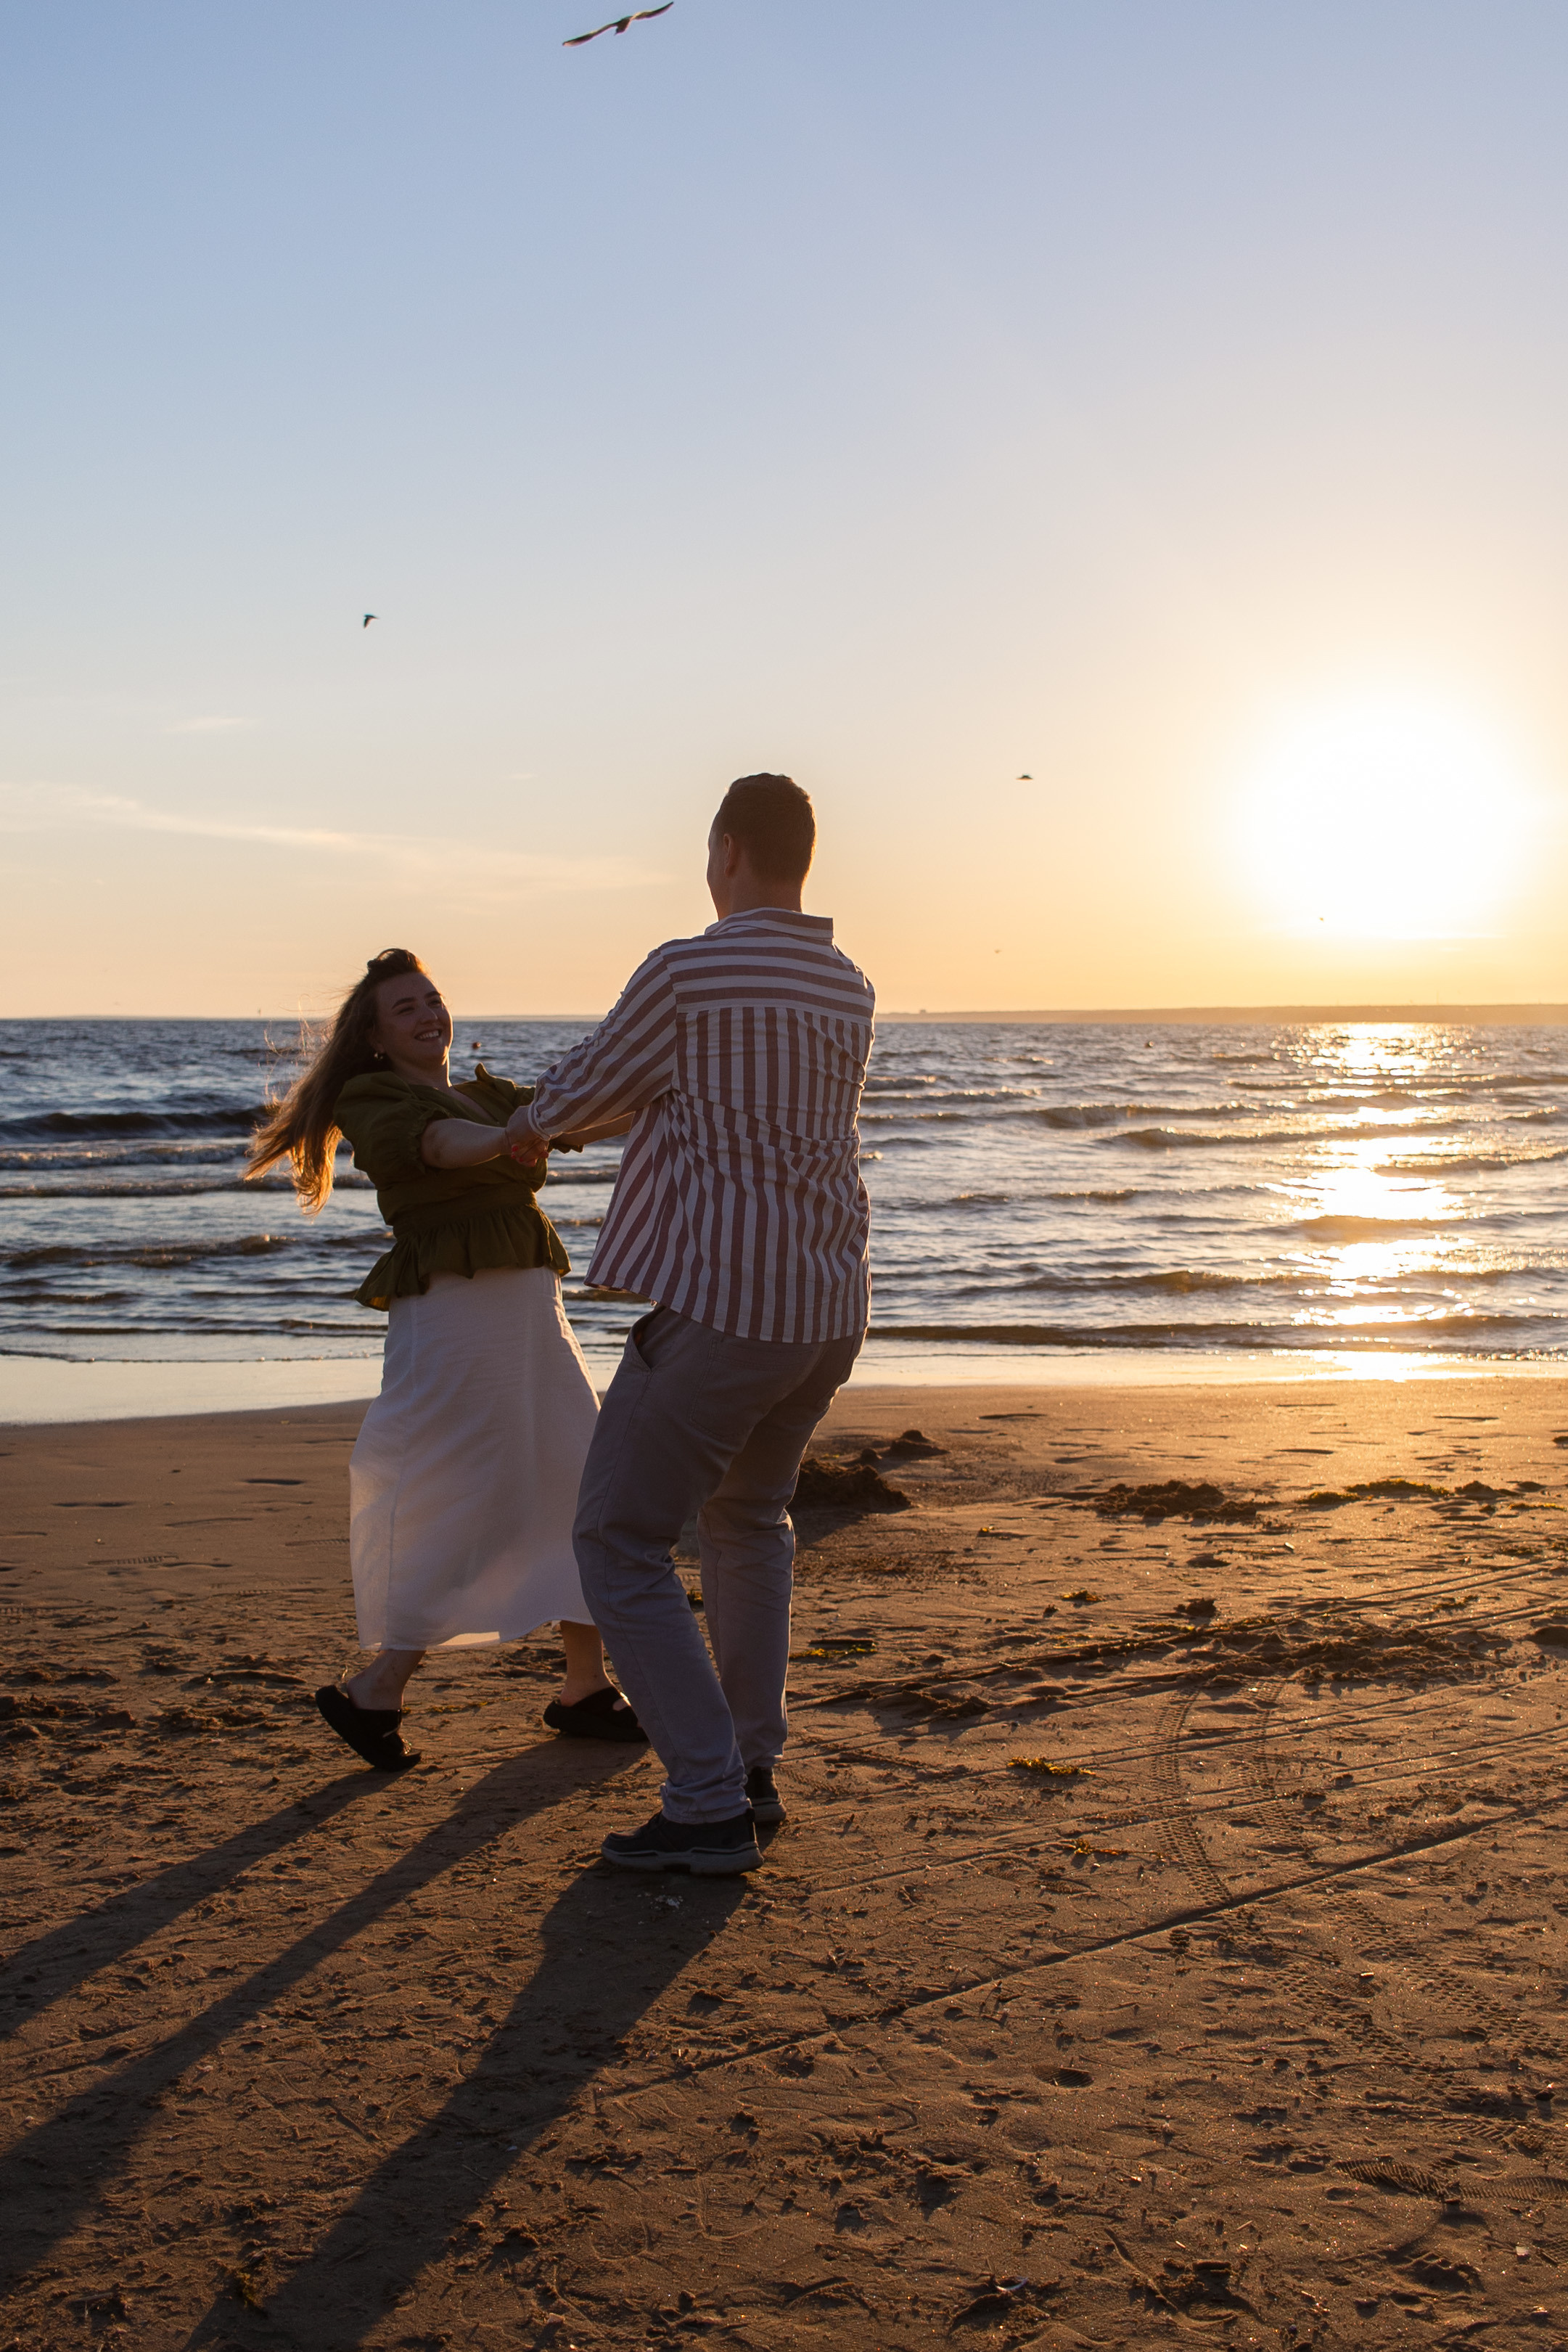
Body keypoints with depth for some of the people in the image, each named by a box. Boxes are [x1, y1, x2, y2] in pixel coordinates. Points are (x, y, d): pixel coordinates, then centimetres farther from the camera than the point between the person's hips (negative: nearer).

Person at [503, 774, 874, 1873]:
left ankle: (708, 1806, -1)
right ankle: (754, 1766, 29)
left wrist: (525, 1126, 26)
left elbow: (583, 1091, 2)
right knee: (750, 1517, 28)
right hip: (827, 1306, 8)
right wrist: (626, 1102, 38)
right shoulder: (851, 990, 10)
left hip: (722, 1304, -8)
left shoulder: (685, 972, -12)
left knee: (620, 1545, 4)